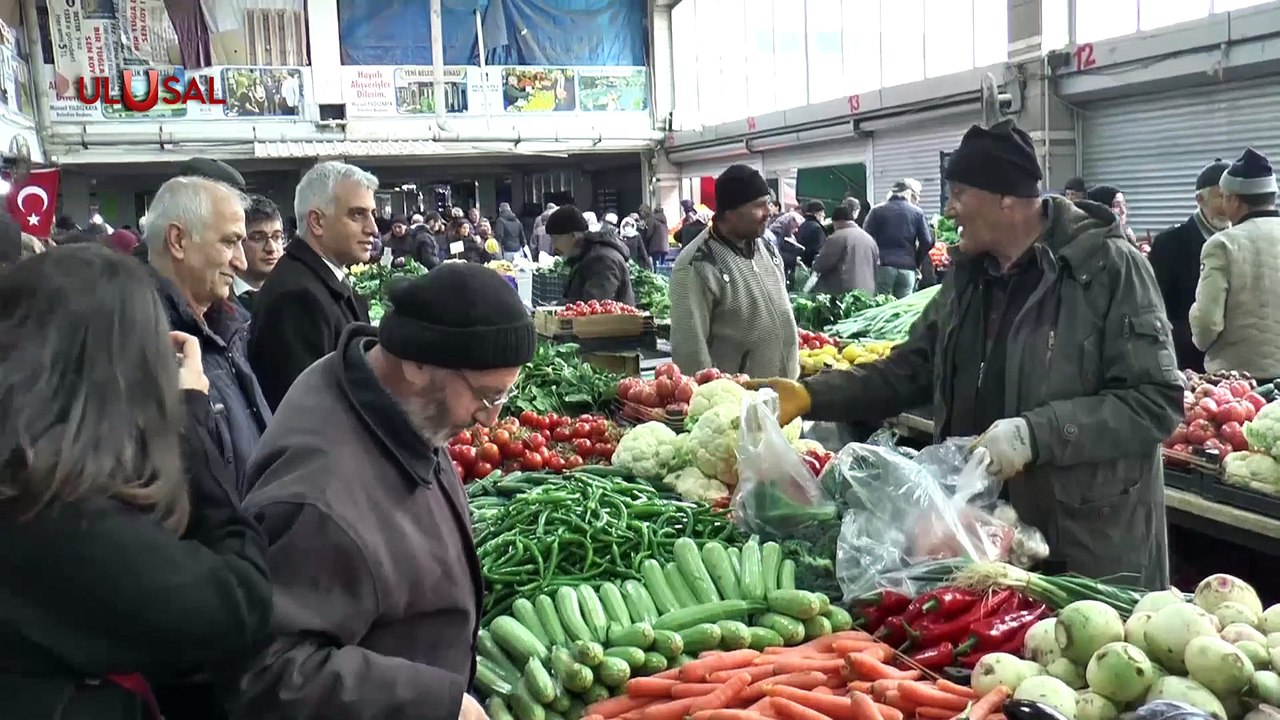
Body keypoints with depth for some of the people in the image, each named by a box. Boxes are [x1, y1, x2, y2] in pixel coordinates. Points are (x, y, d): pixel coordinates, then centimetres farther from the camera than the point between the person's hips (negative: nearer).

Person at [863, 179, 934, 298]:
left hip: (883, 266, -1)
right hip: (908, 268, 1)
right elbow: (927, 242, 4)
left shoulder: (877, 210, 4)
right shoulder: (917, 212, 7)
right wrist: (916, 261, 18)